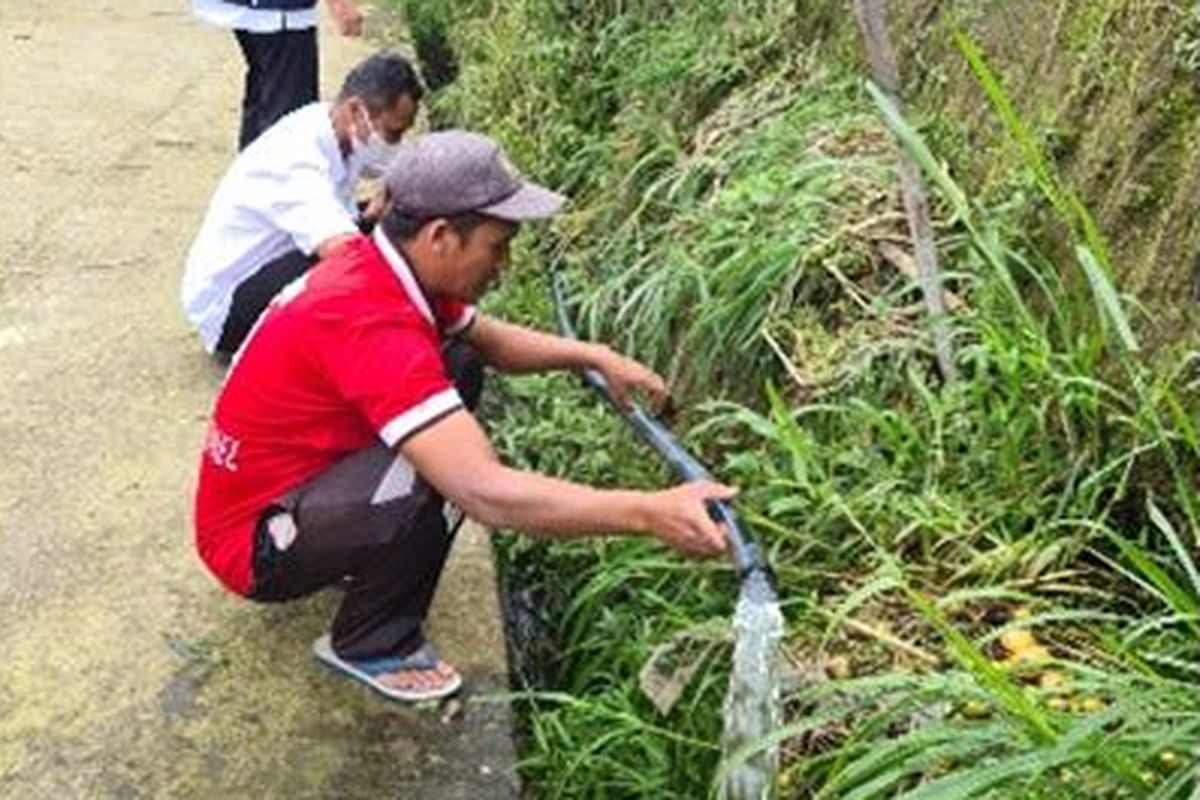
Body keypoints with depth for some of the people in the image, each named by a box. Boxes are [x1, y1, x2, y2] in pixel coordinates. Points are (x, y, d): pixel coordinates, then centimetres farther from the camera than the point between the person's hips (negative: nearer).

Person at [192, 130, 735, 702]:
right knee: (439, 475, -32)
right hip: (254, 544, -9)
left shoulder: (384, 269, -5)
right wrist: (651, 514, -37)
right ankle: (371, 647, -6)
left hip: (298, 475, 9)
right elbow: (486, 494, -40)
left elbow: (491, 339, 13)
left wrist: (594, 356, -2)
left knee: (460, 364, 5)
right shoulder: (370, 323, -34)